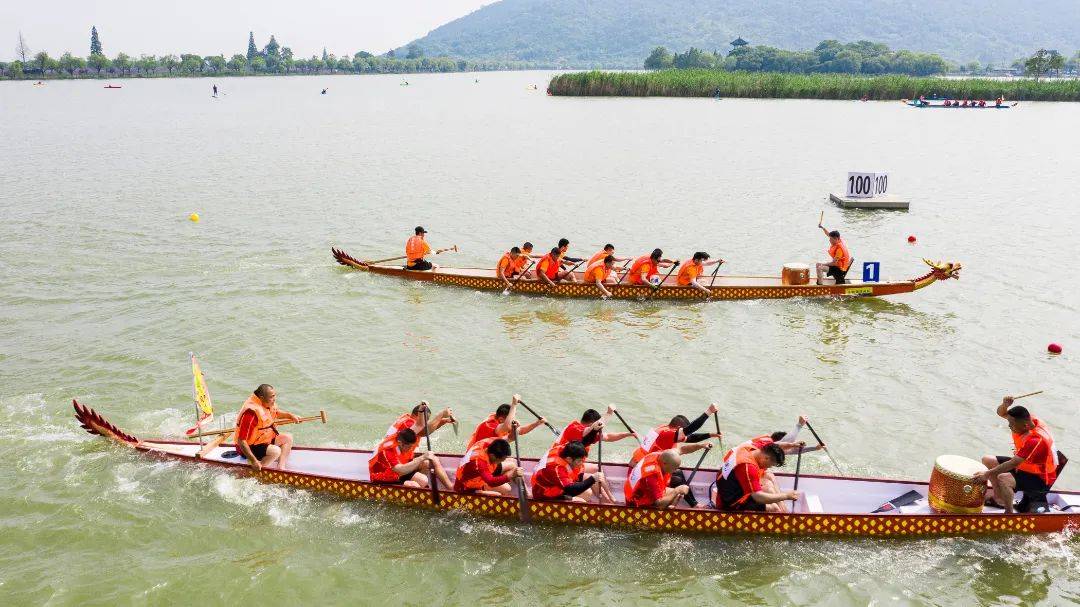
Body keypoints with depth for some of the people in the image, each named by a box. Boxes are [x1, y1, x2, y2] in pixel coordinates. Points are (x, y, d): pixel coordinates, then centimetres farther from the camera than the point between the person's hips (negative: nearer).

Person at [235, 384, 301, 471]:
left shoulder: (267, 404, -3)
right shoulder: (251, 413, -31)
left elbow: (276, 413, 26)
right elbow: (241, 441, -32)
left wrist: (290, 416, 11)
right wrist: (254, 461, -32)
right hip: (250, 447, -10)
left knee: (288, 438, 8)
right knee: (276, 451, -28)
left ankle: (281, 467, -4)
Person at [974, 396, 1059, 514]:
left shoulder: (1035, 440, -34)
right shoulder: (1026, 419, -12)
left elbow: (1013, 463, -35)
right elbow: (1001, 413, 0)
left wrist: (987, 474, -33)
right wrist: (1005, 404, -25)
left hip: (1041, 479, -9)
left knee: (1003, 479, -34)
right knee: (987, 460, 6)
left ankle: (1009, 513, -13)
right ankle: (999, 498, 18)